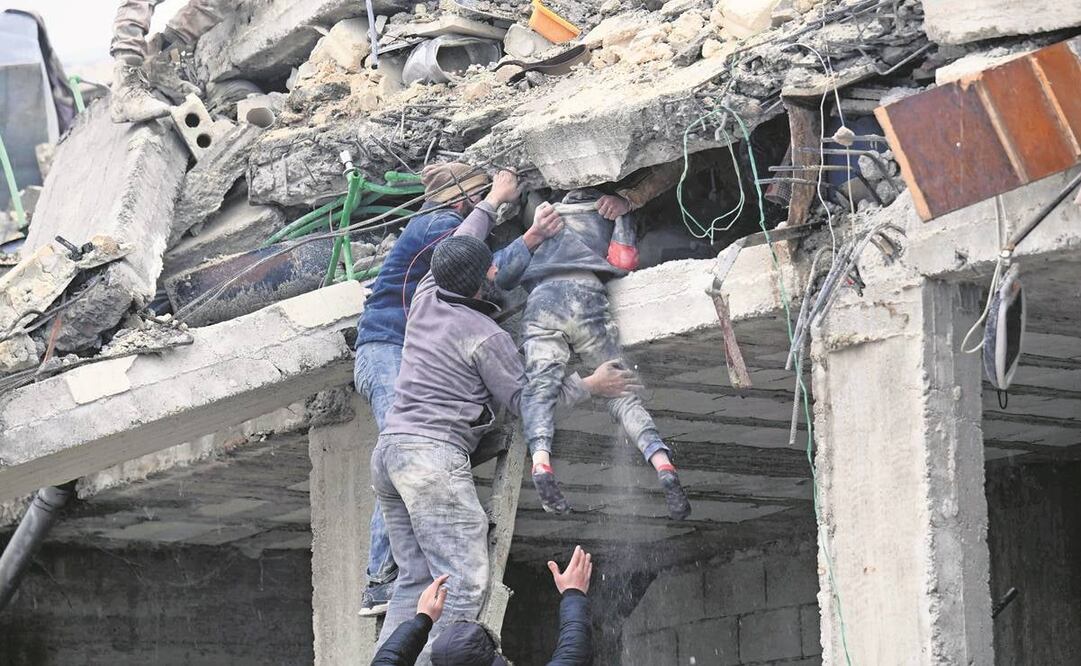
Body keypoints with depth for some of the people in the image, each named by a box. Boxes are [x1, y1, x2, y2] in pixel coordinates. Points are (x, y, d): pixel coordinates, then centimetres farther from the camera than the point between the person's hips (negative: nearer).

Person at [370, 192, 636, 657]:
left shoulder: (425, 299, 13)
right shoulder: (487, 337, -6)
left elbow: (457, 246, 33)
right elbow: (522, 399, 5)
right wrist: (589, 386, 15)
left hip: (388, 447, 8)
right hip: (433, 452, -8)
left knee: (415, 578, 7)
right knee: (463, 581, -12)